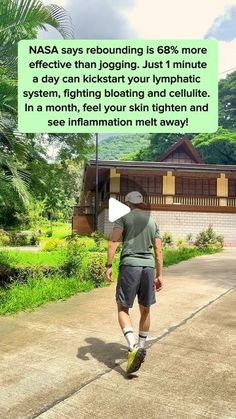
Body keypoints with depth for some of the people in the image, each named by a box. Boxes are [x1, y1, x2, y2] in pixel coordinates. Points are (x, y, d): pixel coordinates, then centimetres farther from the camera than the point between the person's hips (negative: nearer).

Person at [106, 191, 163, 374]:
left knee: (123, 308, 5)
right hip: (149, 267, 4)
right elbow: (158, 251, 12)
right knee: (145, 310, 17)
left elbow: (113, 242, -9)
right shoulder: (152, 222, 16)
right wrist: (159, 275, 15)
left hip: (129, 265, -4)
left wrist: (108, 266, -8)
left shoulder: (124, 219, 5)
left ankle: (134, 347, -14)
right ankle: (141, 347, 30)